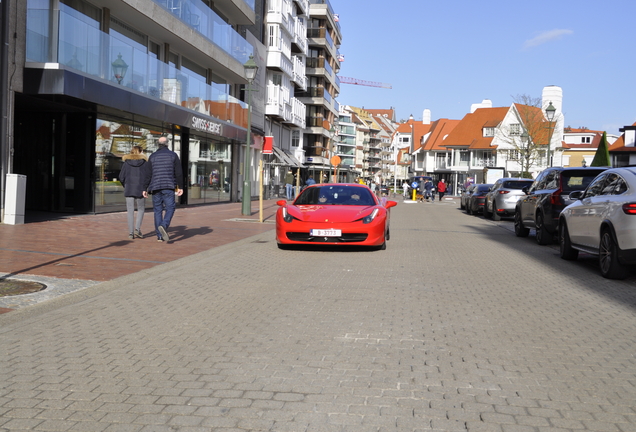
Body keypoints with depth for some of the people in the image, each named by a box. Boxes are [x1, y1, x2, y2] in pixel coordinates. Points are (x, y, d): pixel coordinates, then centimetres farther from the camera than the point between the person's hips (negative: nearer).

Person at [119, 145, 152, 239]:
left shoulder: (126, 163, 4)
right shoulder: (145, 162, 0)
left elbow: (121, 177, 2)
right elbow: (150, 176, -5)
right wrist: (146, 187, 7)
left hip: (129, 190, 1)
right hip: (140, 190, -1)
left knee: (130, 211, 5)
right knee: (141, 209, 12)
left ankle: (131, 233, 5)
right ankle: (137, 229, -4)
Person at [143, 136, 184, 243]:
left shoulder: (152, 156, 8)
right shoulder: (173, 155, 4)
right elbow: (179, 172, -2)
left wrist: (144, 189, 9)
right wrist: (180, 187, 1)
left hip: (155, 187, 2)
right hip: (168, 186, -2)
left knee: (158, 210, 7)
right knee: (170, 208, 2)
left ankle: (159, 235, 6)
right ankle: (164, 226, -25)